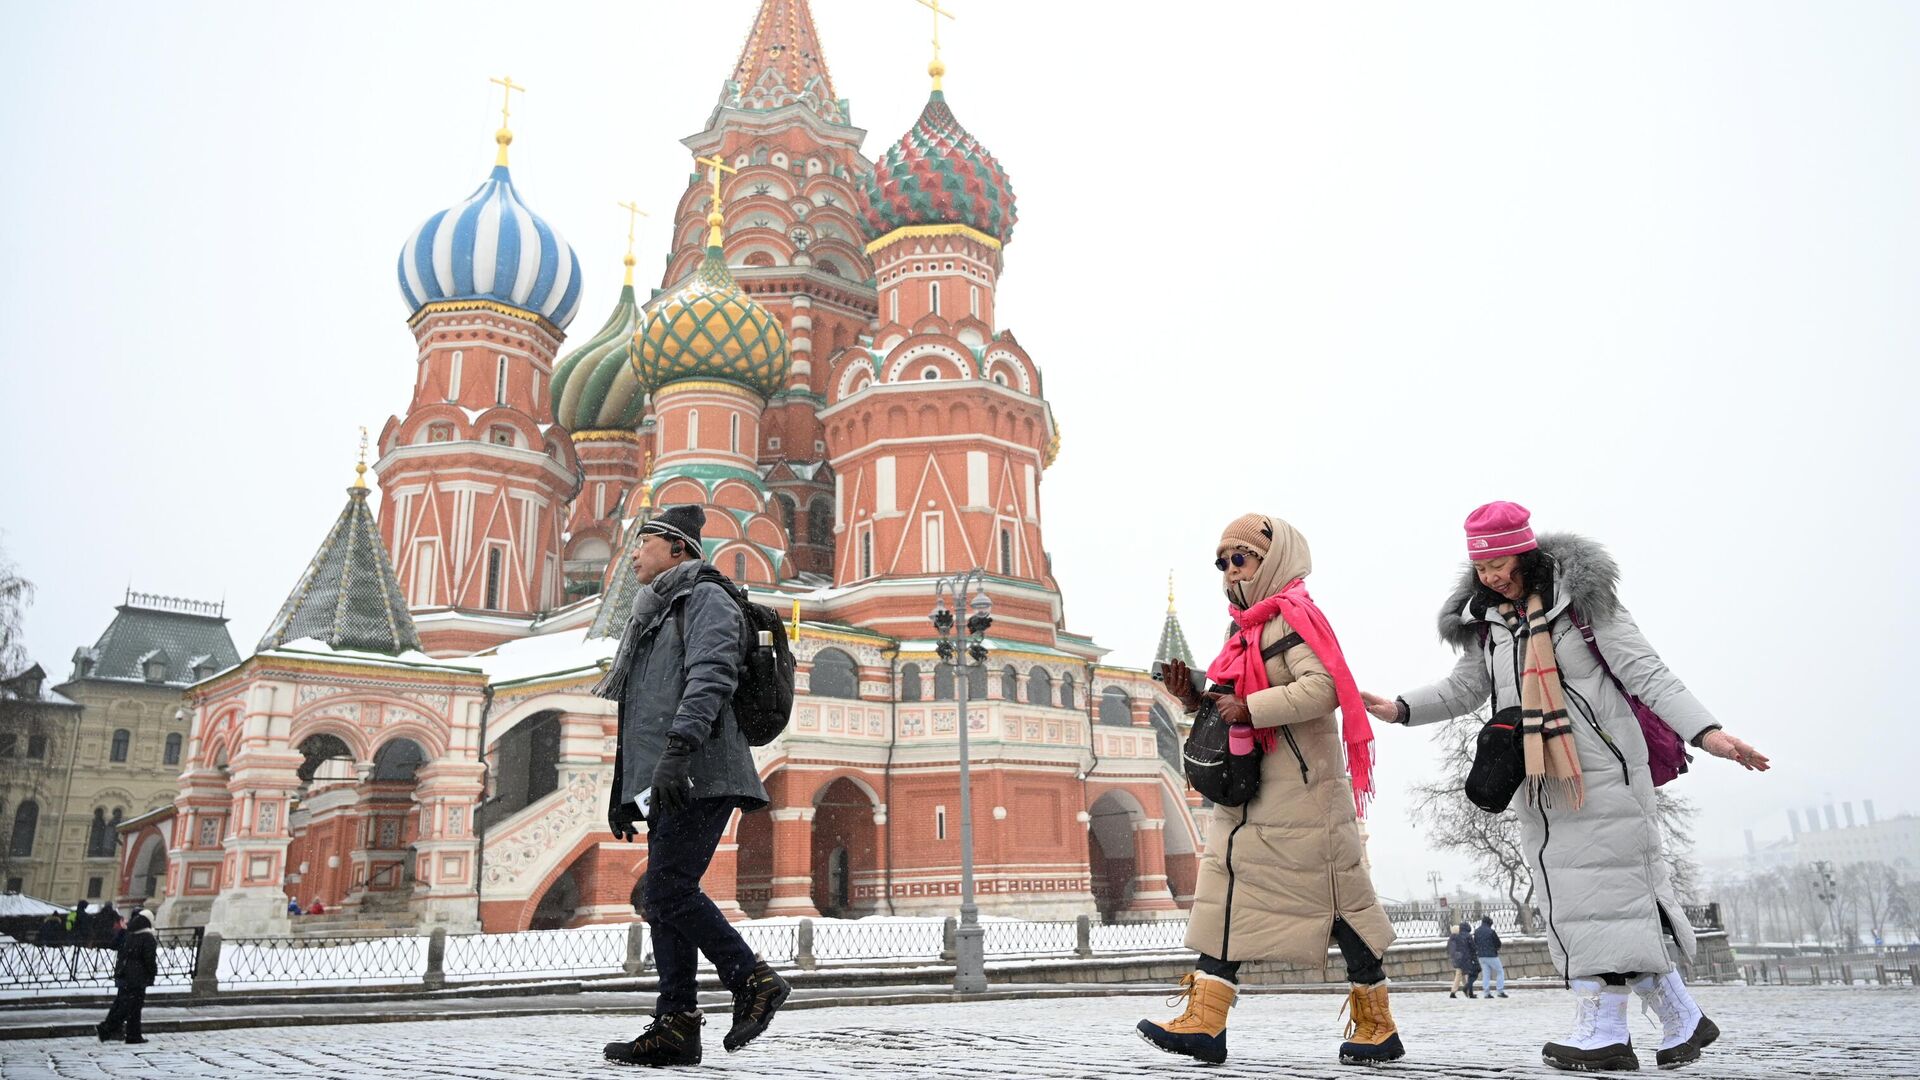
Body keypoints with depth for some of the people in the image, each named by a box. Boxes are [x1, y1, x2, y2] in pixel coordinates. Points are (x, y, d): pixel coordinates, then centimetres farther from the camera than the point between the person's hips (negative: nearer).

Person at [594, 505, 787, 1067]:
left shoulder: (707, 597, 0)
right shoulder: (651, 618, 29)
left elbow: (711, 675, -18)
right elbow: (633, 713, 29)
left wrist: (677, 749, -29)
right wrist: (620, 787, 24)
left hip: (700, 775, -9)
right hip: (666, 784, 9)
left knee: (668, 891, -15)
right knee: (665, 898, 5)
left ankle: (755, 980, -4)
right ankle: (676, 1024, 7)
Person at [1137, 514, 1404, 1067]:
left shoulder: (1293, 616, -9)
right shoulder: (1248, 630, 18)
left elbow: (1322, 687, -24)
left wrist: (1249, 707, -23)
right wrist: (1193, 697, 6)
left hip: (1299, 787, -9)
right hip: (1248, 788, 9)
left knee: (1336, 897, 0)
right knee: (1227, 887, 2)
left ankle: (1377, 1025, 14)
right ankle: (1205, 1020, 1)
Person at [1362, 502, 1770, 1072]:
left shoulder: (1582, 596, -6)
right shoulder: (1483, 619, 9)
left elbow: (1644, 672, -9)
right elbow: (1465, 688, 17)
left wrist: (1705, 731, -19)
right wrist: (1402, 708, 4)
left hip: (1601, 767, -5)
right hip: (1537, 780, 6)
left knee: (1608, 886, -7)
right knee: (1569, 897, 4)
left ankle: (1604, 1029, -1)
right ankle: (1681, 1019, 15)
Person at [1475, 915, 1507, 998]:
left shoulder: (1476, 931, 5)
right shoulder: (1491, 931, -14)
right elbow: (1498, 944, -6)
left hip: (1481, 956, 5)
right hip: (1491, 955, -5)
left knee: (1486, 974, 10)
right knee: (1500, 972, 10)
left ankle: (1486, 993, 4)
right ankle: (1501, 991, 4)